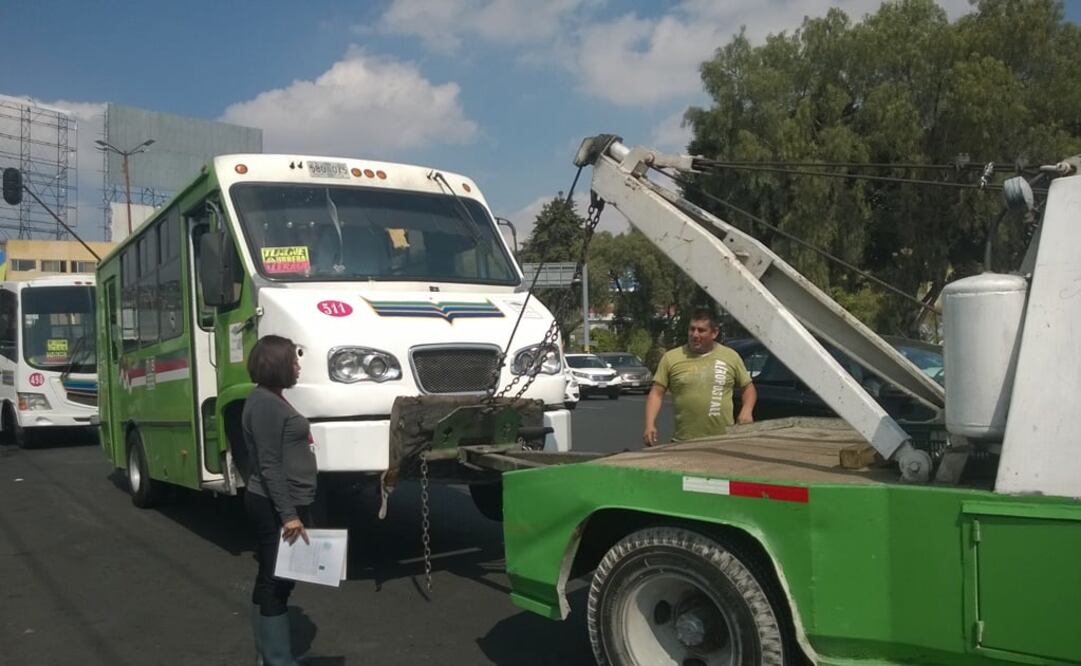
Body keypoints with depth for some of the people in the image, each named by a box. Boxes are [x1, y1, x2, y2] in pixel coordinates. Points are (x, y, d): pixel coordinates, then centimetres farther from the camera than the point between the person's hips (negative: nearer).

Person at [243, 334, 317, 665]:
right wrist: (288, 514, -24)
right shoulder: (265, 402, -17)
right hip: (276, 507, -10)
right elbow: (269, 467, -22)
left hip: (288, 504, 10)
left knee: (274, 580, 17)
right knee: (275, 582, -4)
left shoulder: (273, 399, 14)